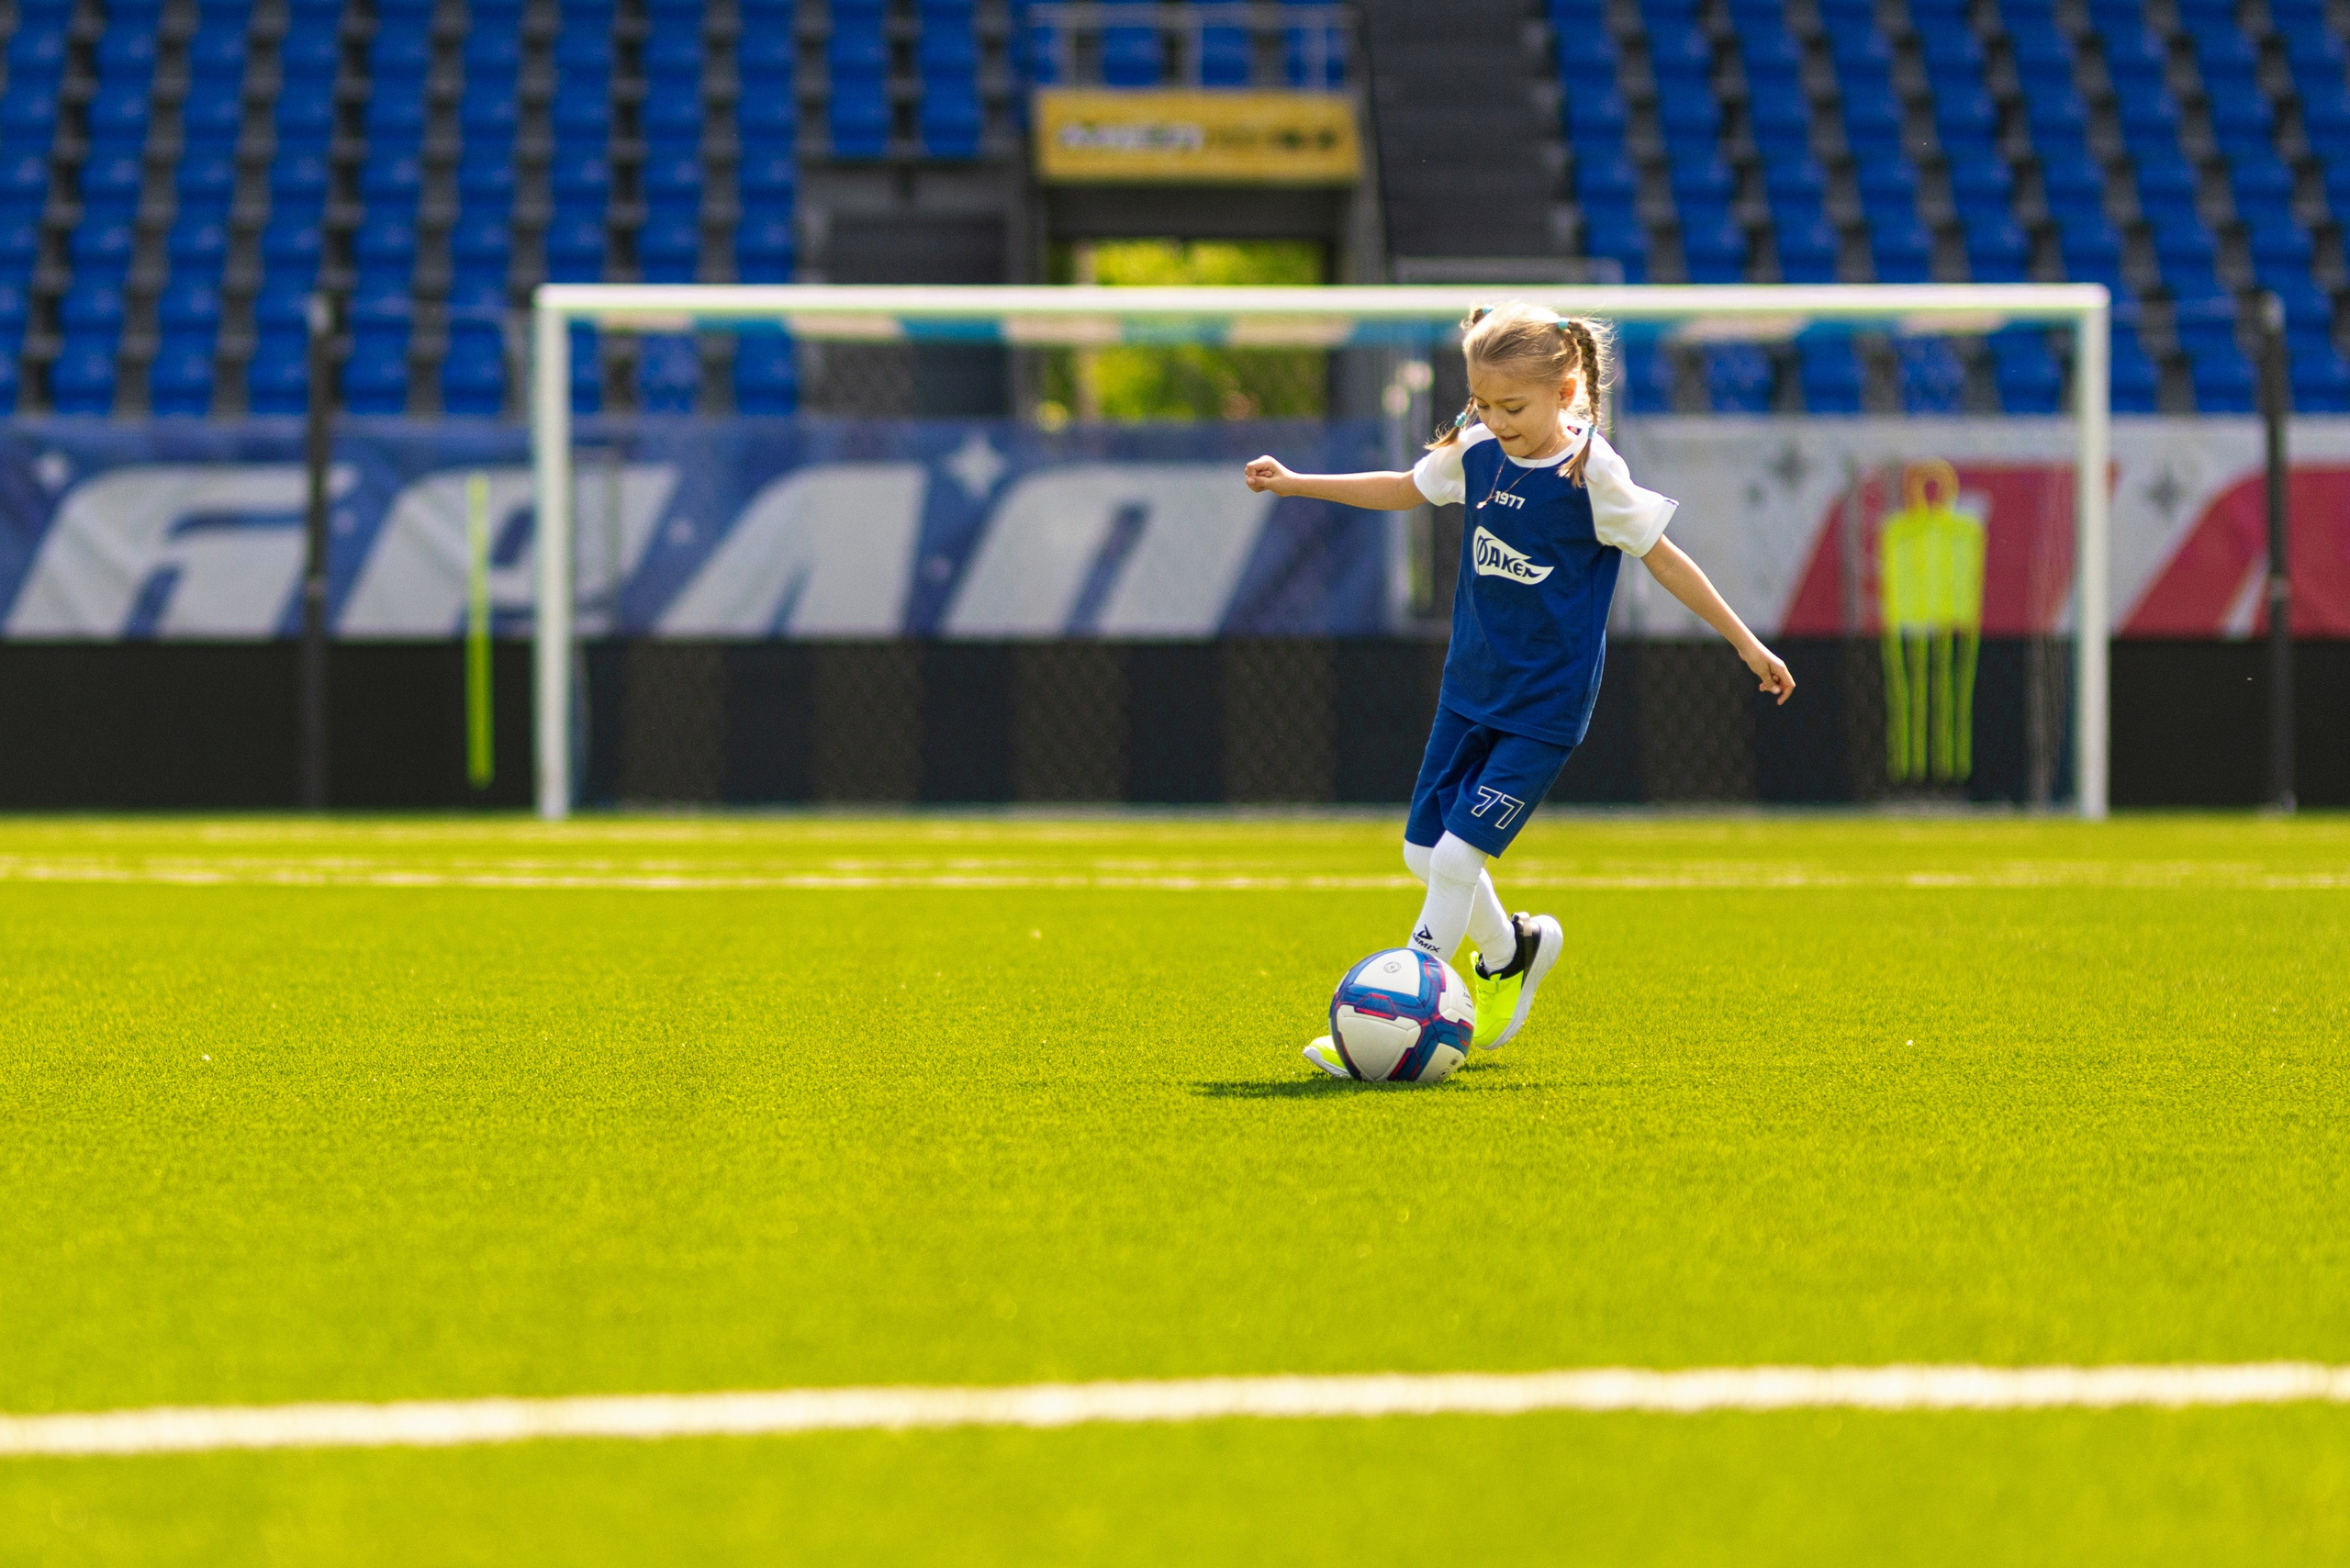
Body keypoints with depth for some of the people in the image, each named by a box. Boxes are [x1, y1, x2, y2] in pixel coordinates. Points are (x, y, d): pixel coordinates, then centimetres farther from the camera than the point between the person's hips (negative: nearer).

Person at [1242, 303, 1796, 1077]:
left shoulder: (1593, 474, -17)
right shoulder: (1476, 452, -1)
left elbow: (1665, 560, -9)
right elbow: (1404, 489, 18)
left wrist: (1747, 645, -4)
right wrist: (1294, 483, 16)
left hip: (1544, 702, -6)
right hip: (1471, 685, 6)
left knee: (1459, 854, -13)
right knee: (1424, 850, 8)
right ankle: (1508, 953, 34)